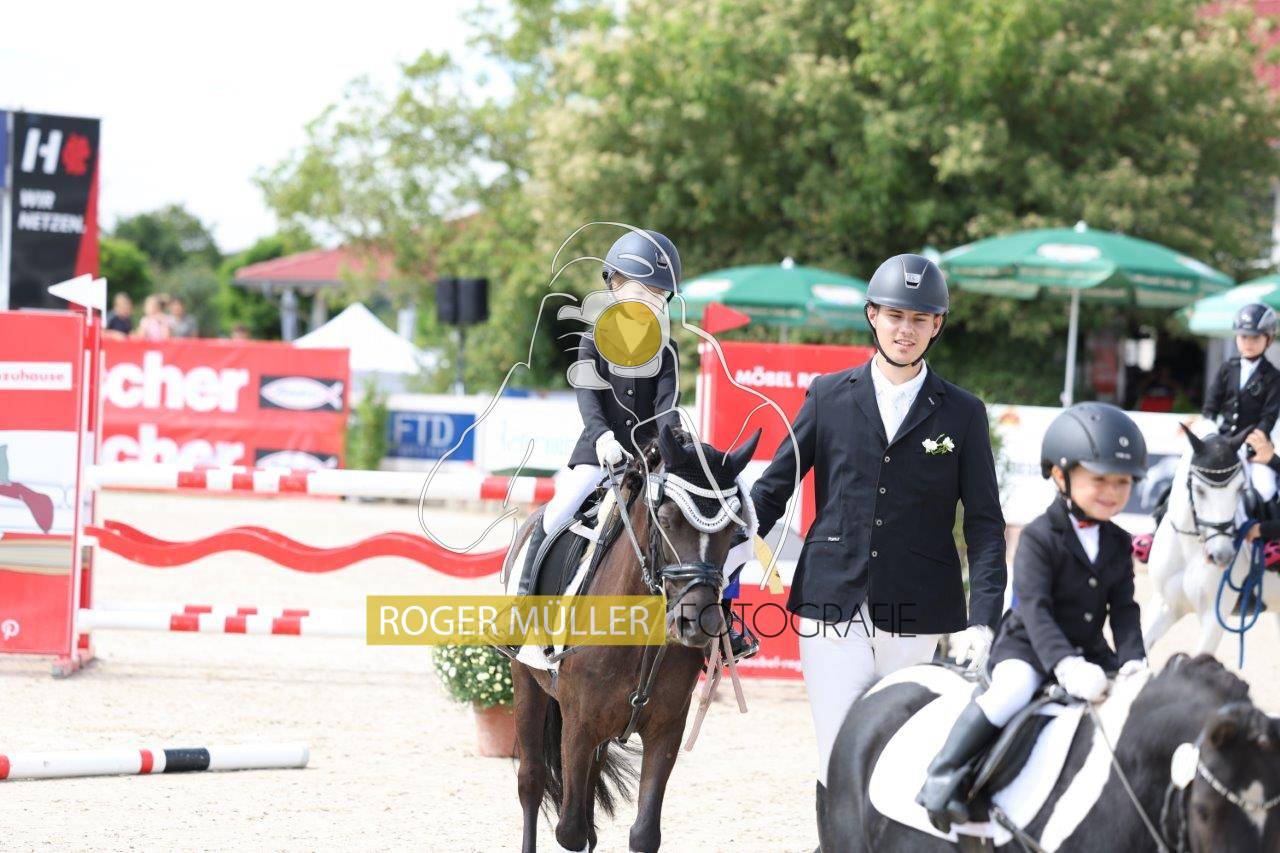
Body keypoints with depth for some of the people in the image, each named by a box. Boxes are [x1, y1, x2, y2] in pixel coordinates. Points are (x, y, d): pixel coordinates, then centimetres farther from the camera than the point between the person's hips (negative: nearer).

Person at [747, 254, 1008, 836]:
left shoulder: (962, 414, 5)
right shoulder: (830, 396, 8)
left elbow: (984, 525, 2)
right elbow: (774, 487, 9)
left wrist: (983, 619, -10)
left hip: (914, 620, 0)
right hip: (833, 607, 0)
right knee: (838, 762, -4)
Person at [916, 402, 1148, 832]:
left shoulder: (1118, 543, 6)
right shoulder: (1039, 538, -13)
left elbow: (1123, 609, 4)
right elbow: (1035, 608, -21)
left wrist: (1132, 660, -15)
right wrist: (1065, 665, -34)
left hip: (1088, 651, 6)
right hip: (1027, 646, -6)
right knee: (1014, 688, -35)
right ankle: (943, 775, -31)